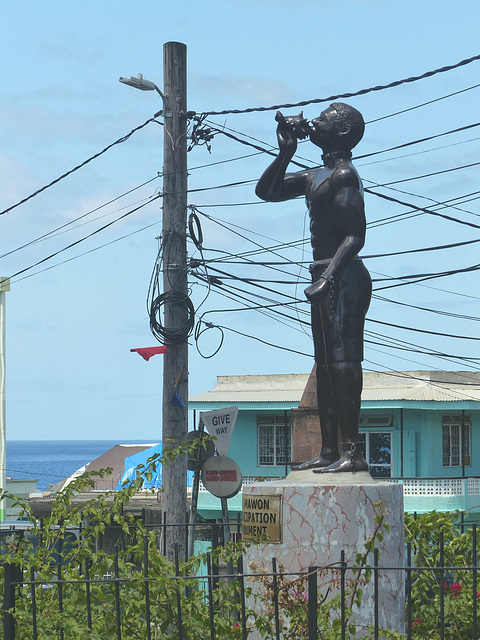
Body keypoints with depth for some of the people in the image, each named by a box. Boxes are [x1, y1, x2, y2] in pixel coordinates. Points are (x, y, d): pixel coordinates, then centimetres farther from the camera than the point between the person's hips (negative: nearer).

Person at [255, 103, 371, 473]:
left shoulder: (344, 175, -11)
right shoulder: (316, 177, 19)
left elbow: (355, 236, -18)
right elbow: (266, 191, 27)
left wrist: (329, 277, -27)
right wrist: (286, 151, 17)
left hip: (344, 278, -10)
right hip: (328, 279, 10)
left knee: (343, 361, -13)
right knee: (326, 365, 10)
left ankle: (352, 452, -16)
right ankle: (329, 451, 13)